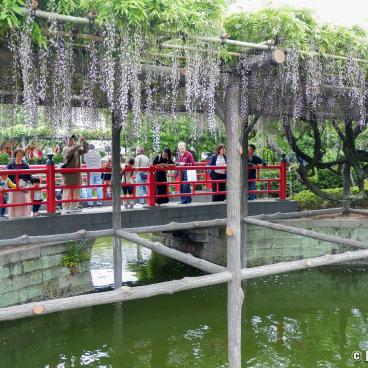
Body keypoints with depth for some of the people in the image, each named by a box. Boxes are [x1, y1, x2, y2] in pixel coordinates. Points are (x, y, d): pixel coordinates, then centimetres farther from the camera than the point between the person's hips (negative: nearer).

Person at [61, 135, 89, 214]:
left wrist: (84, 142, -10)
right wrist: (79, 143, -28)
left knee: (76, 191, 9)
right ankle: (65, 208, -5)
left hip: (76, 173, 6)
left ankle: (74, 206, 18)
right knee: (67, 191, -6)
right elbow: (70, 151, -24)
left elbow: (85, 151, 3)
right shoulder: (65, 149, -3)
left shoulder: (78, 149, 14)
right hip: (68, 173, -6)